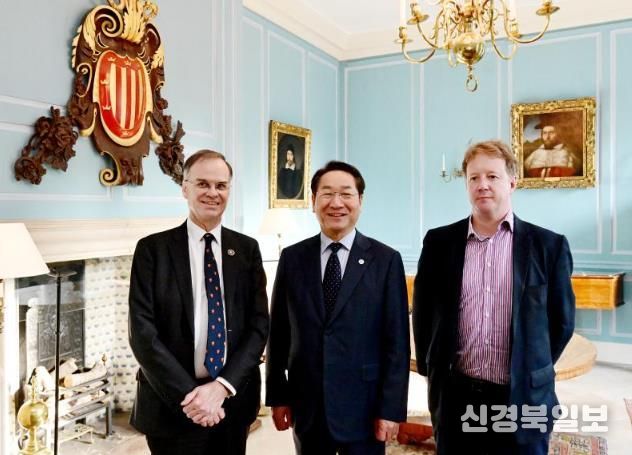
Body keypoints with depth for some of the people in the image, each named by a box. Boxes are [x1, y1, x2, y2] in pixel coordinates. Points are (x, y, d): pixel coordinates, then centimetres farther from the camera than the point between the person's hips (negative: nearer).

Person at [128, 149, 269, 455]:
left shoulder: (247, 249, 2)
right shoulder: (152, 249, -5)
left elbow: (259, 325, -2)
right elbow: (142, 333, -10)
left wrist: (222, 386, -13)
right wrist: (187, 394, -16)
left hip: (233, 401, 2)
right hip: (171, 404, -2)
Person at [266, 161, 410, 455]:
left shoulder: (386, 260, -5)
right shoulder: (292, 258, 1)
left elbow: (396, 342, -6)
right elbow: (278, 332, 4)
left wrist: (391, 408, -8)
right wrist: (277, 396, 4)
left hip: (363, 406, -2)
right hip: (306, 406, 2)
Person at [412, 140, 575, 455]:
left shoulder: (548, 245, -2)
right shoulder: (439, 242, 1)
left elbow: (562, 320, 5)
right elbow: (422, 312, 8)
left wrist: (531, 372, 7)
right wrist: (430, 370, 9)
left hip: (523, 397, -1)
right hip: (455, 395, 1)